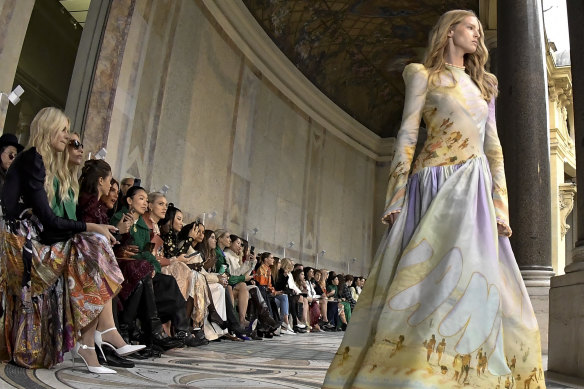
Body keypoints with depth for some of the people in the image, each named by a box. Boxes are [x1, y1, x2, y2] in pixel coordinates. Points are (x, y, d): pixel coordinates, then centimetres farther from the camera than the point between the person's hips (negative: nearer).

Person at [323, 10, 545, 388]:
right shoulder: (423, 75, 10)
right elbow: (407, 136, 0)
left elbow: (494, 149, 16)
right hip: (436, 184, -5)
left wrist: (501, 208, 5)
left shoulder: (483, 86, 24)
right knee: (425, 279, -11)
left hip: (474, 187, 5)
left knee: (470, 278, -5)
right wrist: (397, 196, -11)